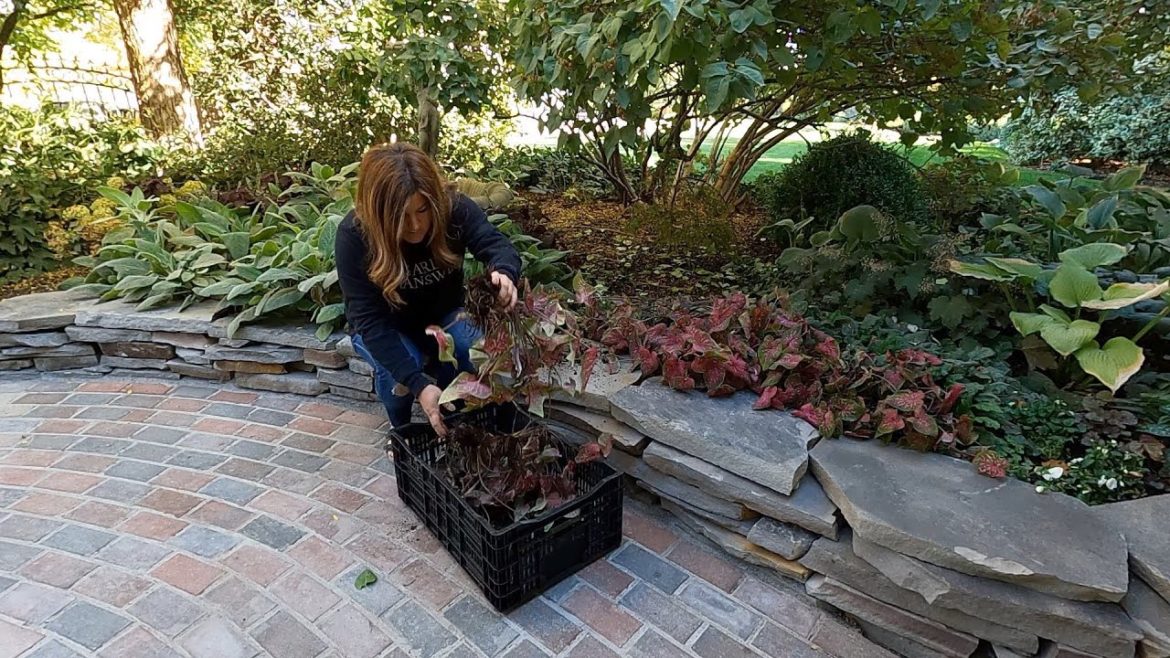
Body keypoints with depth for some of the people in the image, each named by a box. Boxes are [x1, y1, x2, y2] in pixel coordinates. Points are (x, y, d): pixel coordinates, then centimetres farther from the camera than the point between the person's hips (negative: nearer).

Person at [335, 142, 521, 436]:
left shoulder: (454, 207, -25)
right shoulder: (354, 235, -31)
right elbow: (369, 319, -34)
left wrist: (503, 271, -56)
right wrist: (418, 384, -44)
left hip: (442, 315, 2)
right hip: (382, 327, -1)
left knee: (476, 353, -27)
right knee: (399, 369, -31)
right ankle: (400, 429, 3)